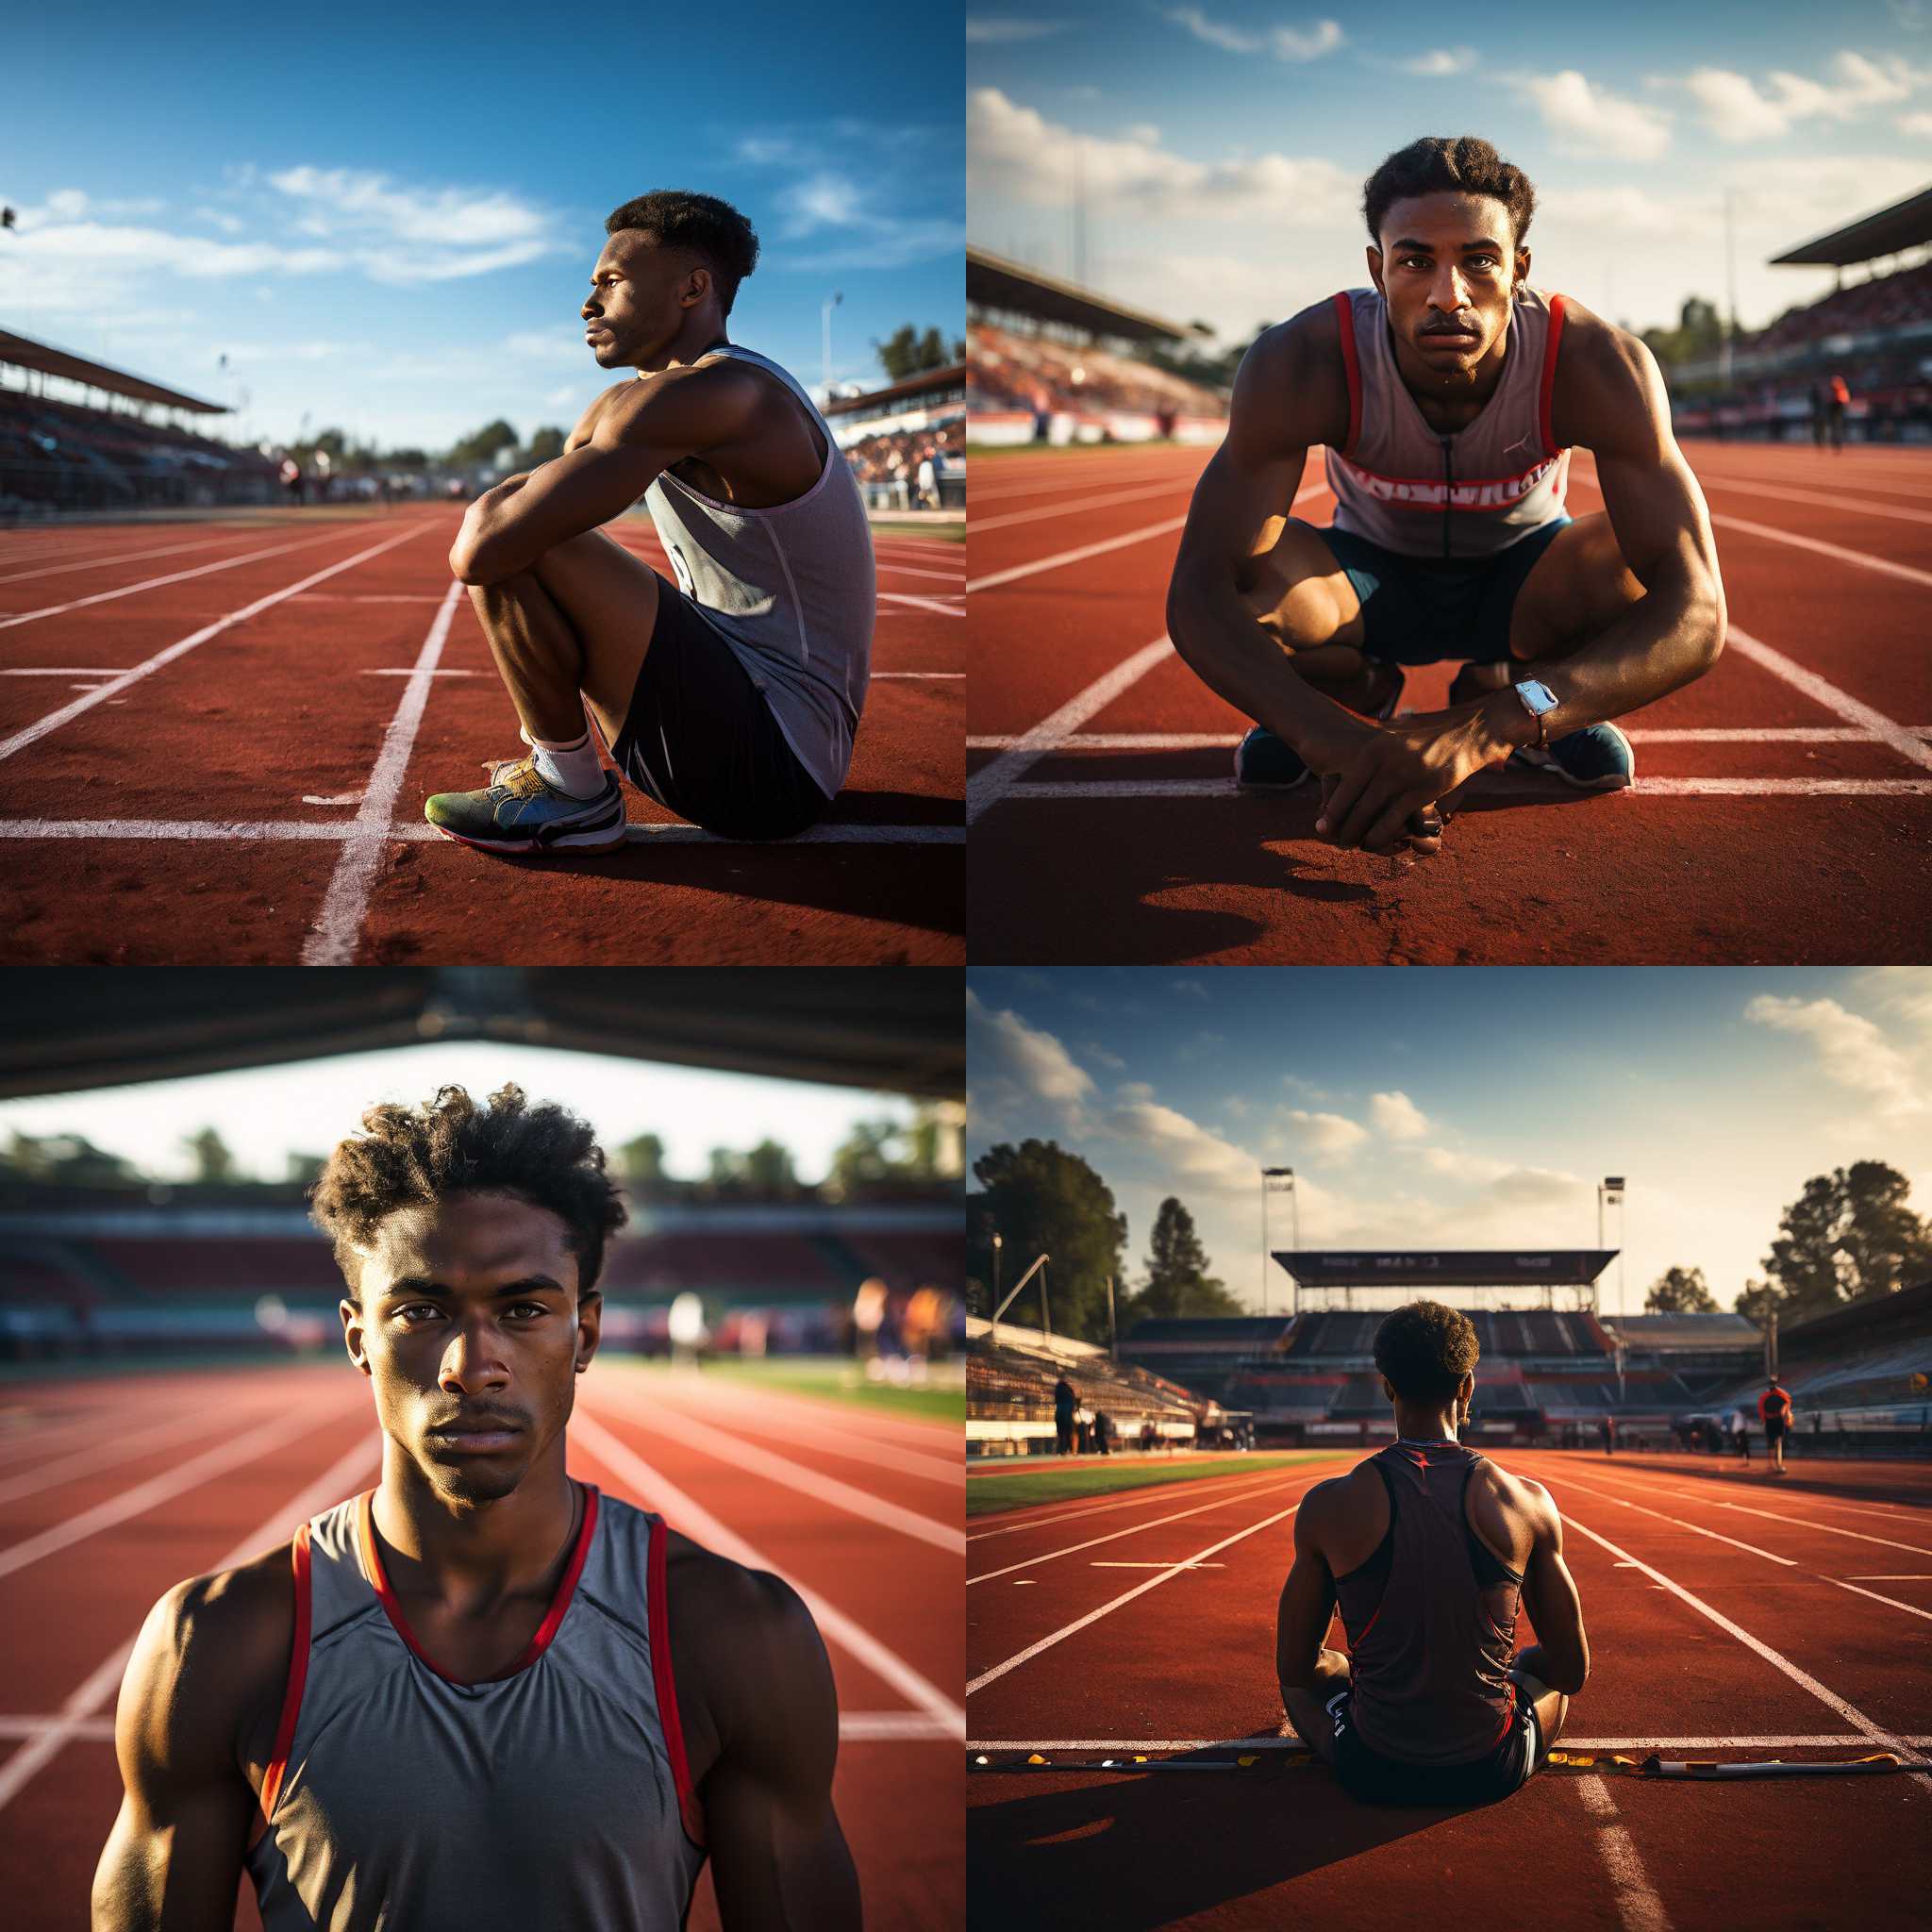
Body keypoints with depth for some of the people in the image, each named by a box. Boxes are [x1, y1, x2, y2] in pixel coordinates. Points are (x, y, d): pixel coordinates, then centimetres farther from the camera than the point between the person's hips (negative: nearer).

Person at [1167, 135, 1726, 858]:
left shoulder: (1595, 364, -33)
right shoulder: (1302, 363, -32)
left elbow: (1695, 611, -42)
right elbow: (1199, 598, -38)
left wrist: (1484, 730, -59)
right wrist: (1338, 741, -59)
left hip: (1522, 577, 0)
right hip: (1372, 573, 0)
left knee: (1641, 568, -34)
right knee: (1254, 575, -35)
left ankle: (1497, 691, 1)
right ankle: (1360, 693, 3)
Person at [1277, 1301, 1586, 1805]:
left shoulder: (1328, 1505, -9)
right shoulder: (1527, 1501, -8)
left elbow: (1293, 1668, 1)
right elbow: (1574, 1671, 1)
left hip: (1374, 1776, 0)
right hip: (1493, 1773, 1)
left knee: (1318, 1669, 31)